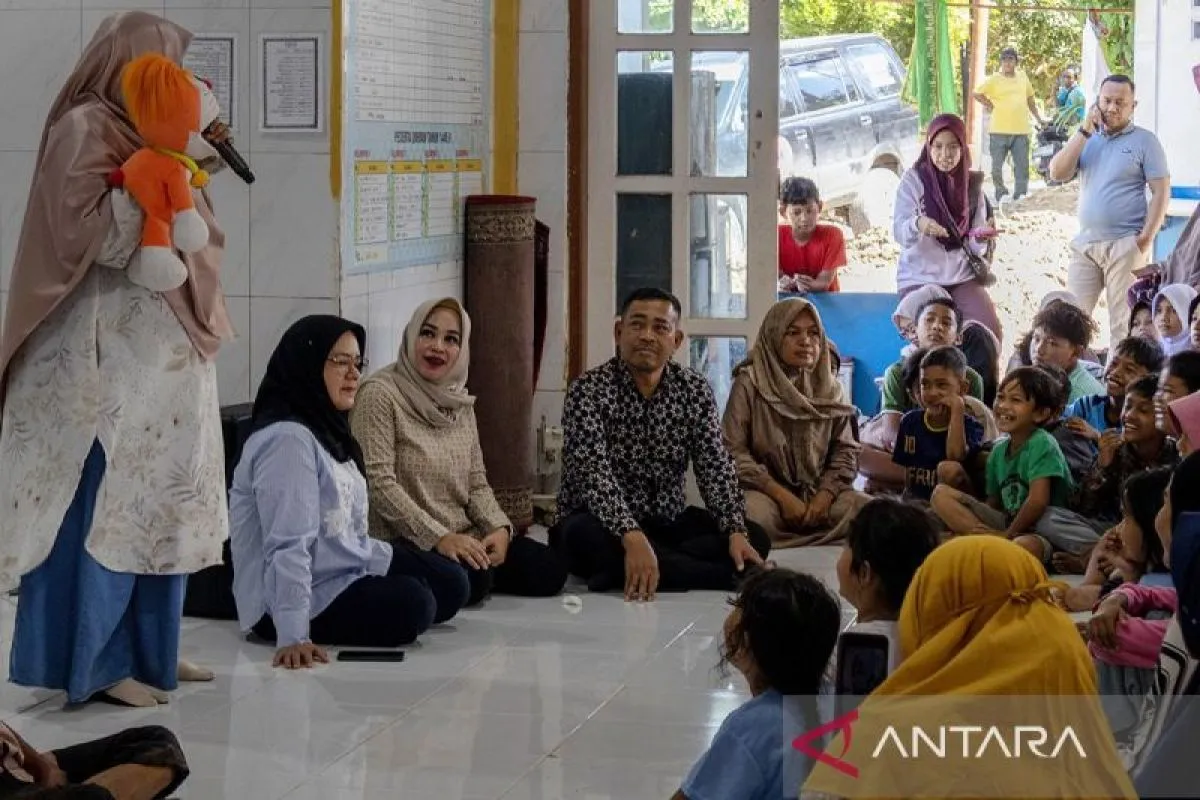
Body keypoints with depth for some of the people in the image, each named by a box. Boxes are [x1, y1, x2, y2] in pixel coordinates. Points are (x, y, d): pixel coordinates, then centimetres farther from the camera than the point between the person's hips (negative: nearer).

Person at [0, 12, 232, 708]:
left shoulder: (148, 133, 17)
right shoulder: (85, 130, -9)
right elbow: (96, 239, -19)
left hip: (165, 349, 9)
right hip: (111, 350, -9)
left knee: (160, 500, 11)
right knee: (108, 503, -8)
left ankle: (146, 647, 18)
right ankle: (98, 662, -3)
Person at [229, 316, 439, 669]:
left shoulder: (328, 431, 10)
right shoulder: (288, 439, -23)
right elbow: (288, 546, -31)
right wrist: (293, 636, -37)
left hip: (343, 574, 10)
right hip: (299, 598, -10)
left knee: (450, 585, 9)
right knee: (411, 604, -25)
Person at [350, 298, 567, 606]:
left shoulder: (460, 403, 14)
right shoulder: (380, 394, -9)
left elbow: (477, 484, 13)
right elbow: (379, 482, -17)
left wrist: (500, 528, -7)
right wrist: (439, 537, -22)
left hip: (464, 538, 7)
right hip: (403, 542, -7)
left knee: (549, 569, -10)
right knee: (468, 581, -33)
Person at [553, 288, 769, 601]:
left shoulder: (695, 389, 3)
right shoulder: (588, 390, -12)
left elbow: (716, 468, -4)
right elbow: (593, 473, -25)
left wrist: (736, 532, -22)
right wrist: (633, 538, -41)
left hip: (668, 523, 4)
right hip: (604, 525, -4)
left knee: (756, 538, -15)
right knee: (585, 537, -38)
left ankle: (623, 572, -27)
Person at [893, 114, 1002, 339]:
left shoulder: (972, 184, 4)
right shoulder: (913, 180, -6)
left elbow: (975, 248, 5)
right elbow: (899, 232, -17)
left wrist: (979, 240, -18)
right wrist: (917, 224, -39)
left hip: (962, 276, 3)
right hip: (920, 277, -3)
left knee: (990, 333, -18)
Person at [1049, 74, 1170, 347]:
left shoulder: (1144, 141, 0)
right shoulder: (1086, 138, 14)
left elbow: (1161, 192, -4)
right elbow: (1057, 173, 1)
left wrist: (1145, 240, -13)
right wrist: (1083, 132, -6)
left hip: (1125, 245, -5)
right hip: (1084, 243, 5)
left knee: (1124, 325, -3)